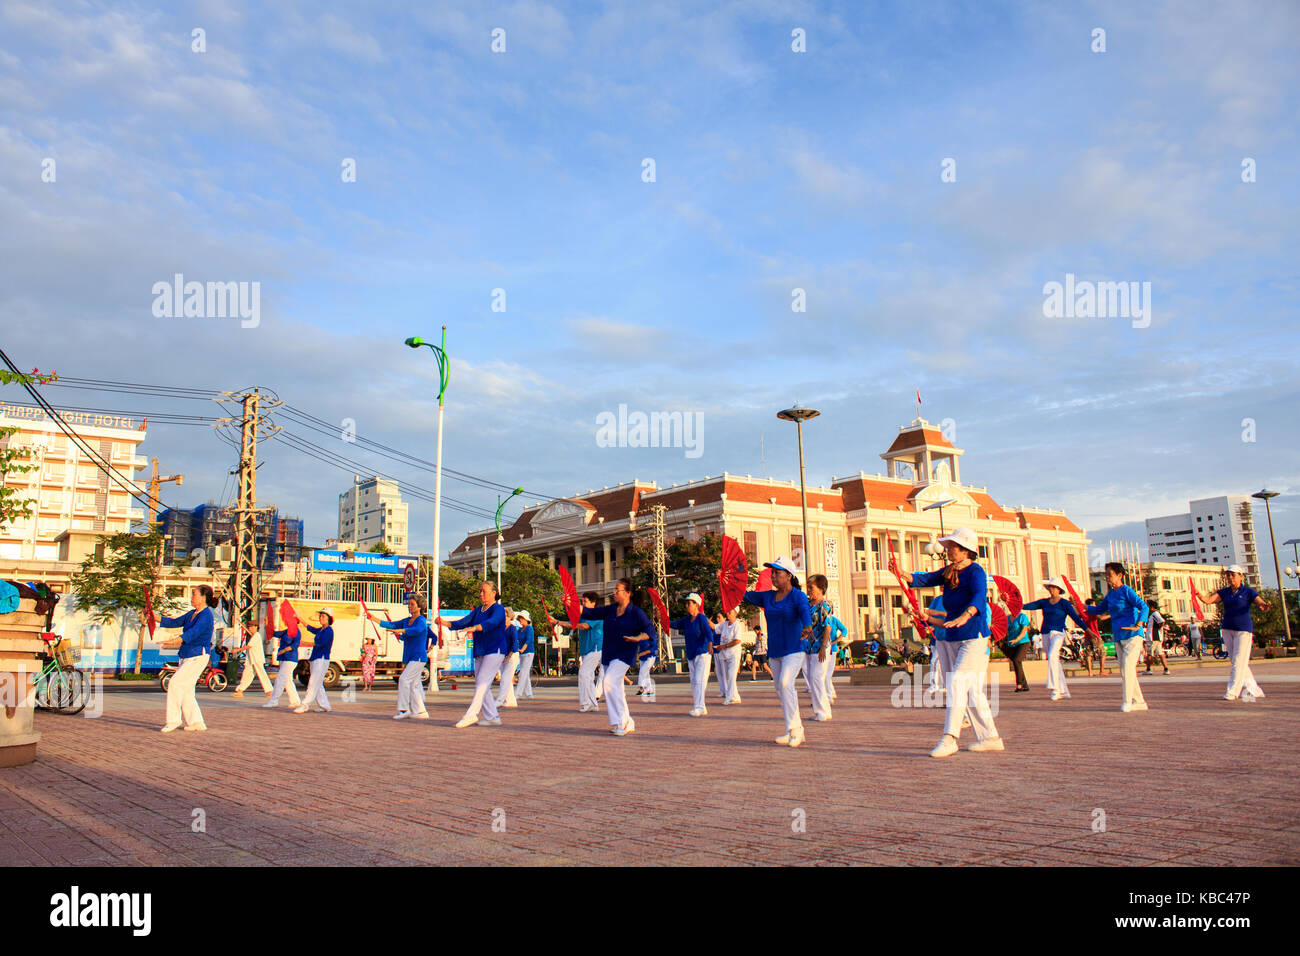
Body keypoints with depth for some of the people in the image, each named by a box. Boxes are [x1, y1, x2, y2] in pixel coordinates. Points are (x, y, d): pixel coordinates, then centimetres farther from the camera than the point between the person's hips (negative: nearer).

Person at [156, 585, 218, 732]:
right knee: (186, 690, 7)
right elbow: (175, 622, 22)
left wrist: (173, 642, -39)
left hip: (198, 657, -9)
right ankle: (196, 722, 13)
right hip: (187, 657, 9)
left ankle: (173, 719, -6)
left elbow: (193, 632, -27)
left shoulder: (206, 615, -14)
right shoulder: (192, 613, 15)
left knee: (175, 683, -14)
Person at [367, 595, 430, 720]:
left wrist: (400, 630, -40)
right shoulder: (407, 621, 15)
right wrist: (374, 619, 2)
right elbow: (392, 625, 11)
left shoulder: (421, 620, -9)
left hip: (418, 658, -8)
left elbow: (417, 630, -30)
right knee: (414, 685, 7)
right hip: (409, 658, 8)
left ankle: (404, 709, -12)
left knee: (404, 679, -16)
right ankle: (420, 712, 10)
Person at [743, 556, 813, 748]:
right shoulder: (767, 596, 11)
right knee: (781, 690, 7)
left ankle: (794, 730, -16)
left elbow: (806, 611, -27)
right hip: (774, 652, 7)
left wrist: (807, 627, -48)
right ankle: (796, 732, 18)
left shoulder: (798, 596, -8)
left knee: (785, 683, -23)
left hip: (794, 650, -7)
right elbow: (746, 595, 10)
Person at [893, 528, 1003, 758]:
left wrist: (964, 617, -48)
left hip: (973, 638, -8)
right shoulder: (949, 572, 12)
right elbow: (925, 579, 4)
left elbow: (979, 597, -29)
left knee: (956, 683, -17)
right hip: (951, 639, 8)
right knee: (972, 692, 12)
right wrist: (902, 574, -15)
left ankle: (949, 739, -19)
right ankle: (990, 738, 21)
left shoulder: (975, 571, -13)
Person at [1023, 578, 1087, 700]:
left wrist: (1087, 629, -15)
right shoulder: (1044, 602, 13)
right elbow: (1031, 605, 1)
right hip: (1046, 634, 6)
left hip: (1058, 633, -6)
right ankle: (1063, 692, 13)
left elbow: (1075, 617, -7)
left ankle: (1055, 688, -24)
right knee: (1054, 662, 6)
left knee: (1052, 656, -25)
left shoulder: (1065, 603, -1)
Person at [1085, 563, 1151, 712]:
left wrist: (1137, 626, -28)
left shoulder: (1126, 591, -8)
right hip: (1118, 637, 8)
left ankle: (1127, 702, -14)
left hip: (1132, 635, -8)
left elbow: (1143, 607, -18)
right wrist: (1083, 606, 17)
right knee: (1124, 670, 8)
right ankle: (1139, 702, 15)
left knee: (1128, 666, -16)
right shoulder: (1110, 594, 15)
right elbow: (1098, 610, 29)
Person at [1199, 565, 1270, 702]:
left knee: (1239, 661, -8)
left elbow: (1262, 603, -14)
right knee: (1235, 661, 8)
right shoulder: (1224, 592, 10)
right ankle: (1252, 689, 20)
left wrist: (1265, 606, -39)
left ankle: (1232, 692, -8)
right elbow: (1209, 600, -3)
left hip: (1243, 630, -5)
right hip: (1228, 629, 5)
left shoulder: (1248, 592, -2)